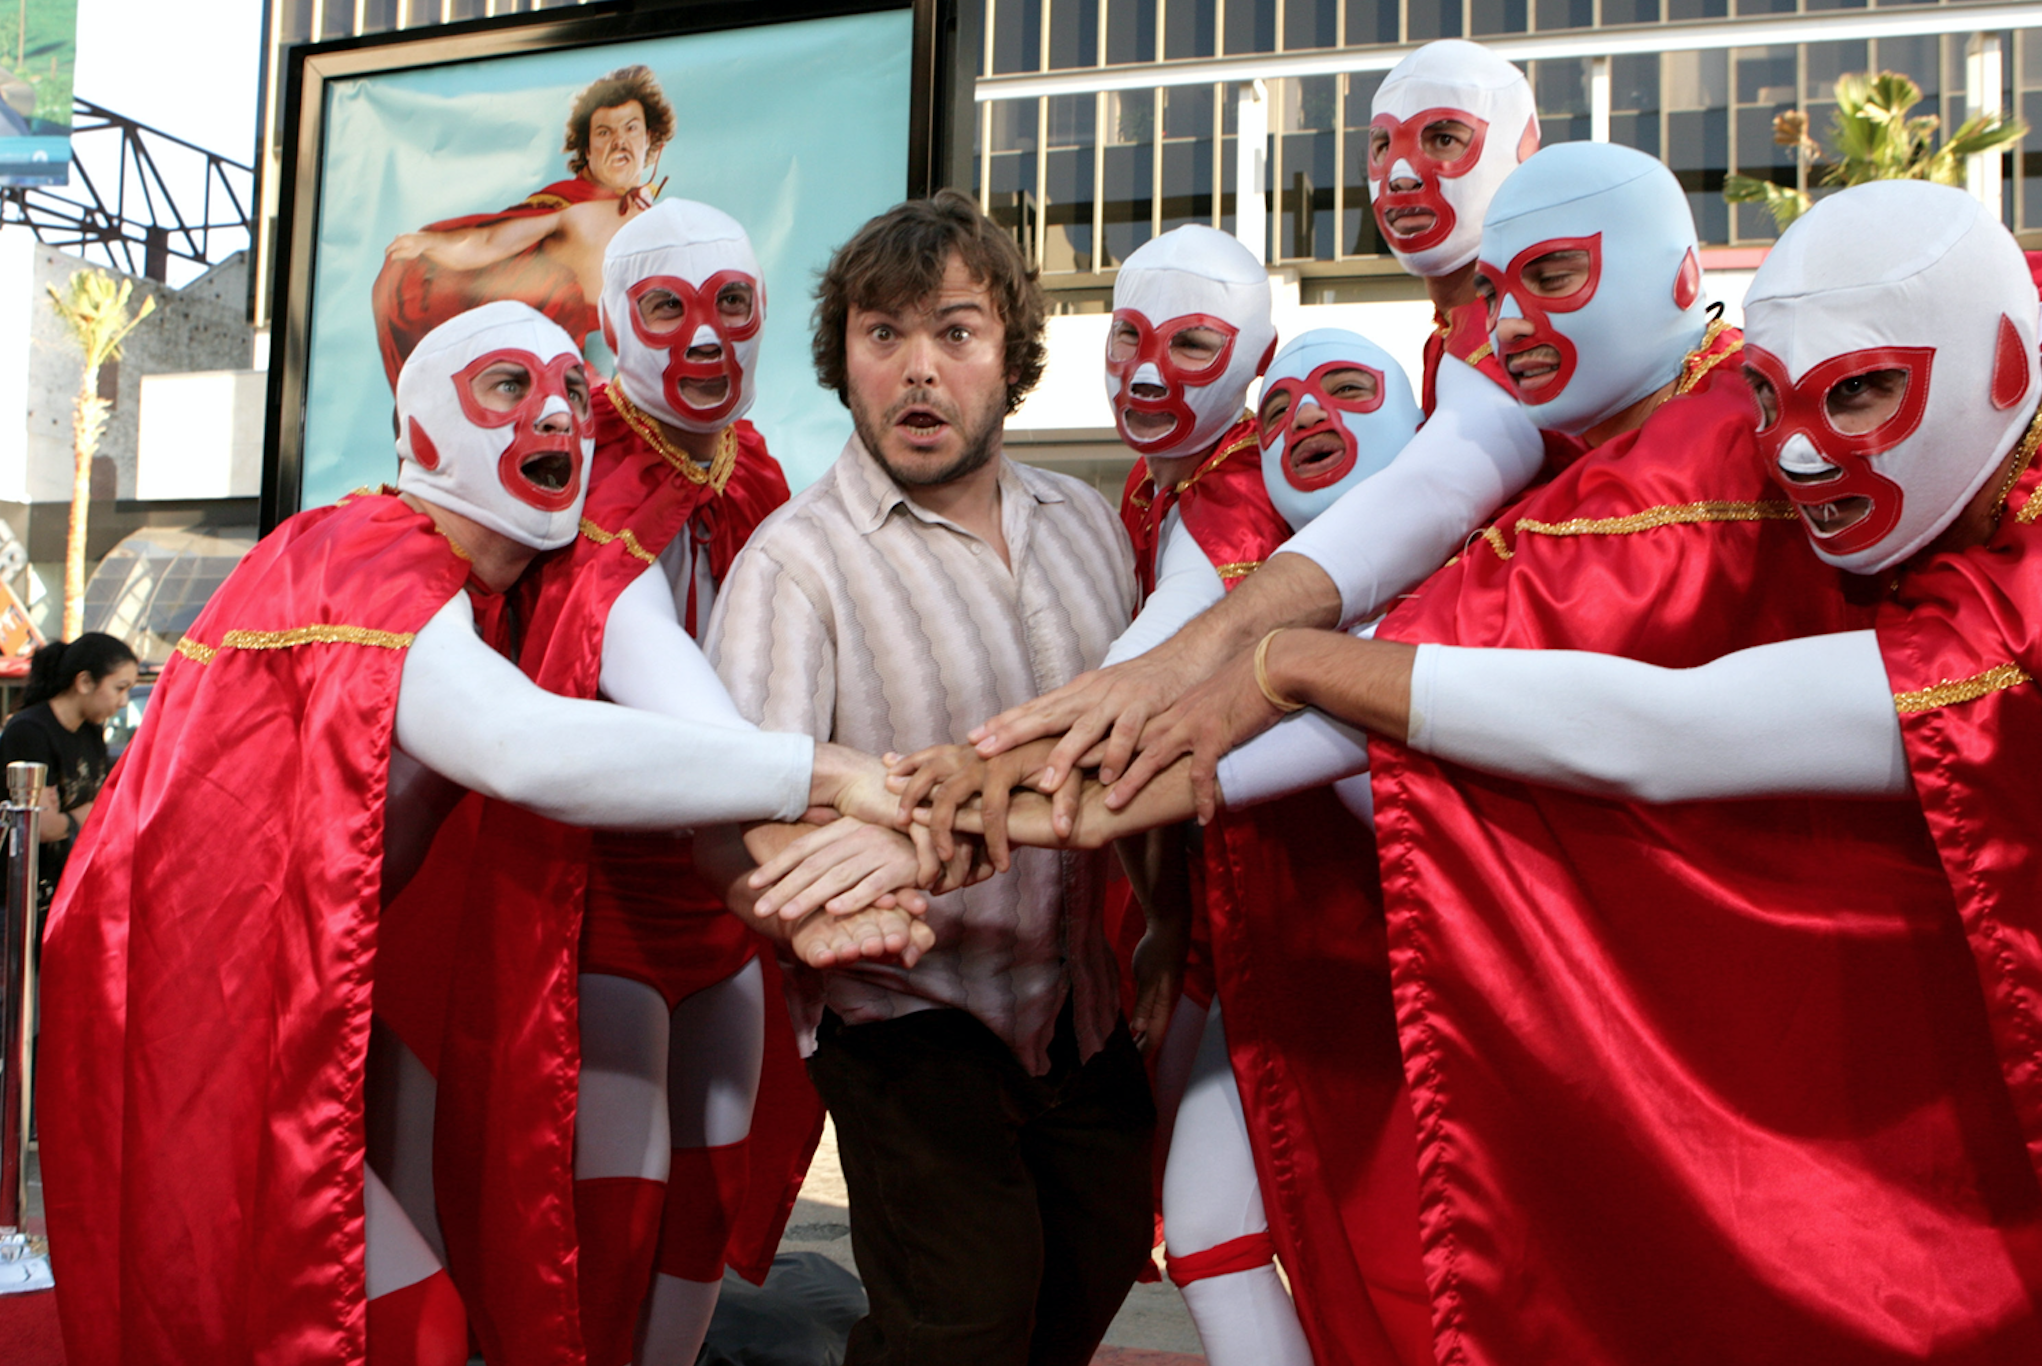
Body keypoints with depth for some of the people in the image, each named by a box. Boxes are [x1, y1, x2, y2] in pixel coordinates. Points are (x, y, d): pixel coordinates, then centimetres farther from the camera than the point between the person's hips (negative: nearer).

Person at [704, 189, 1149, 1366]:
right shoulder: (795, 561, -15)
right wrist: (808, 890, -47)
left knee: (1104, 1254, 16)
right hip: (912, 1009, -6)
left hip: (1080, 999, 6)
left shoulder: (1087, 523, 4)